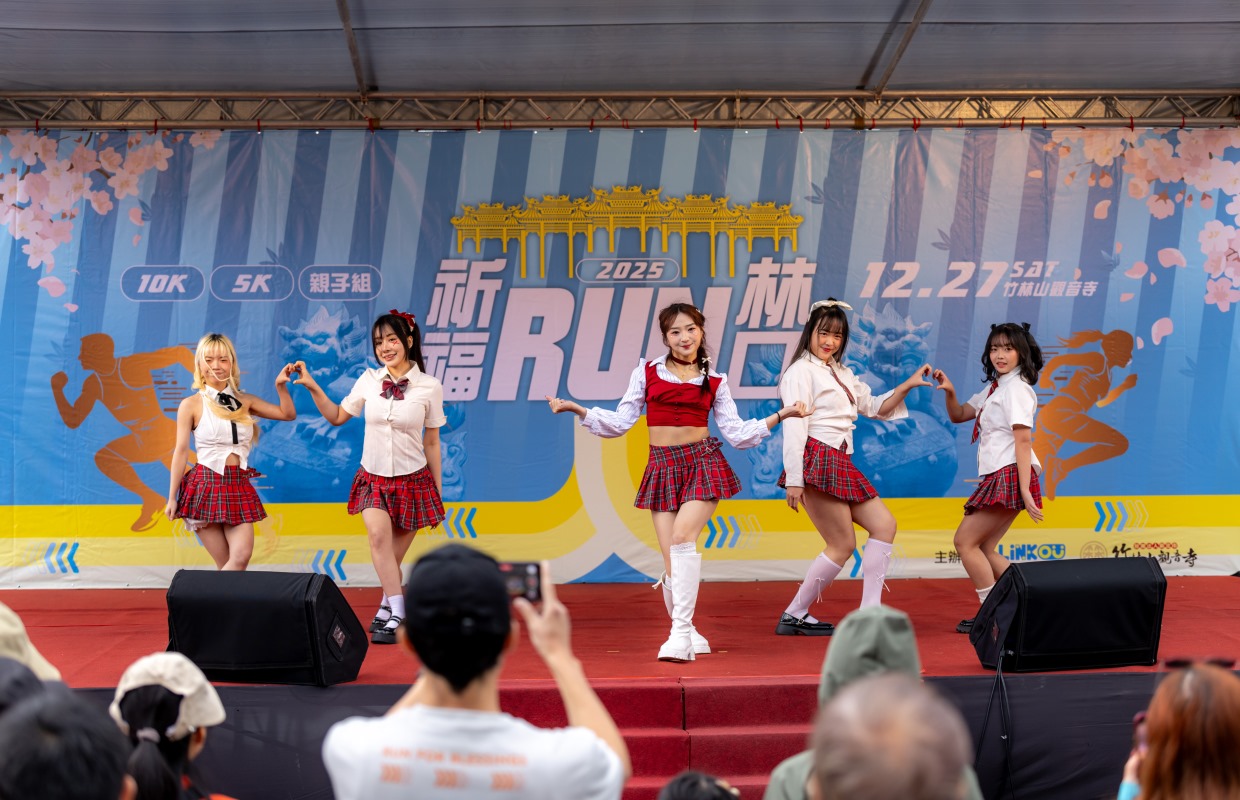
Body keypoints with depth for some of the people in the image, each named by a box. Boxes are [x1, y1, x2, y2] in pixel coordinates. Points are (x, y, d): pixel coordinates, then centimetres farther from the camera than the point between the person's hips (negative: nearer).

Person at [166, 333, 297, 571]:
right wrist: (172, 498, -3)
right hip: (206, 485, -3)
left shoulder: (245, 401, 9)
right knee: (227, 563, -5)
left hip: (239, 486, 3)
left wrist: (281, 386, -1)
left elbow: (288, 414, 15)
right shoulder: (191, 405, -1)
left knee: (242, 556, -11)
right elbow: (181, 451, -1)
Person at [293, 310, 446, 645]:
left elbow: (431, 443, 2)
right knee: (378, 536, -23)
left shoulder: (430, 387, -6)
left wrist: (438, 491, 4)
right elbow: (337, 416, 13)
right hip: (373, 478, 1)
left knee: (393, 558, 3)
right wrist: (312, 387, 1)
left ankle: (388, 610, 20)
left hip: (413, 479, -1)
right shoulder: (369, 380, 0)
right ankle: (396, 614, -22)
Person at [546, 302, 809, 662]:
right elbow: (619, 423, 9)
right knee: (671, 557, -3)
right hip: (662, 466, 2)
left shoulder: (714, 380, 8)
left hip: (702, 461, -1)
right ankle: (688, 634, 12)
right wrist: (576, 409, -1)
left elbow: (736, 433, 8)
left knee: (683, 538, -21)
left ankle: (681, 633, -21)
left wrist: (781, 415, 2)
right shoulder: (647, 372, 8)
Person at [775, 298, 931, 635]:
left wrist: (907, 385, 13)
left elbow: (874, 407, 28)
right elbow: (794, 427, -14)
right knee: (843, 545, -7)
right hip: (817, 462, -10)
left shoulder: (842, 374, 22)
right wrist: (793, 480, -19)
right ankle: (793, 616, 3)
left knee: (884, 525, 4)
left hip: (841, 465, 10)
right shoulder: (802, 371, -6)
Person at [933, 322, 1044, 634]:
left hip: (1010, 475, -9)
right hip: (997, 477, 9)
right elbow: (958, 415, 23)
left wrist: (1025, 491, -21)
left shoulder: (1016, 388, -10)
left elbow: (1023, 441, -16)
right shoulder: (994, 388, 19)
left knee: (965, 541, -7)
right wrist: (950, 392, 2)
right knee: (984, 548, 9)